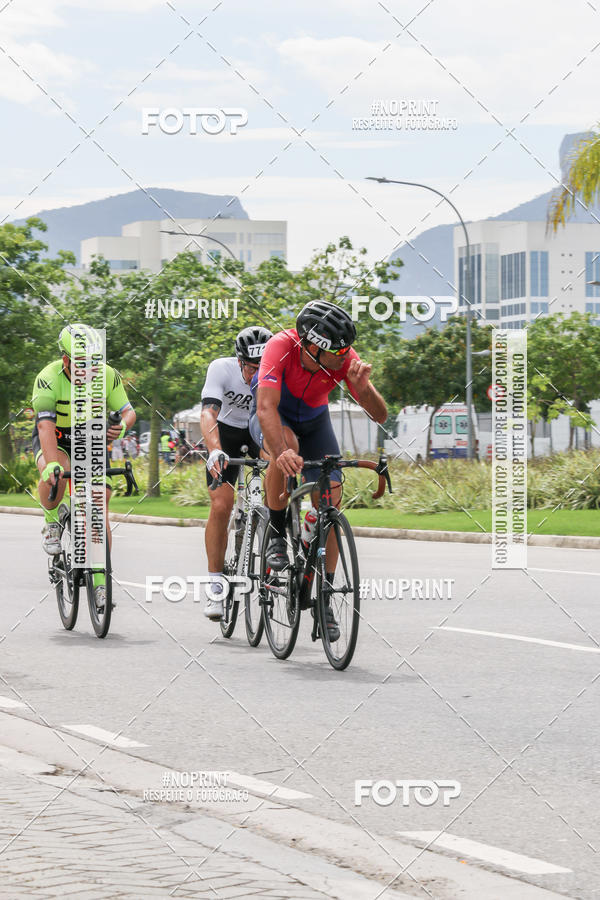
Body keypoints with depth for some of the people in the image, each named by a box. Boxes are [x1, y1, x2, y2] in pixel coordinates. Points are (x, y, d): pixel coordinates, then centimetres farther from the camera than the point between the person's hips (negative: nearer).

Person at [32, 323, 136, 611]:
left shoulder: (108, 376, -19)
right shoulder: (49, 378, -29)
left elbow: (128, 411, -14)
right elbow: (45, 424, -38)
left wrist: (121, 425, -40)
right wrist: (52, 463, -53)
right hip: (55, 438, -3)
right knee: (55, 475, -37)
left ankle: (99, 581, -3)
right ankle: (50, 521, -5)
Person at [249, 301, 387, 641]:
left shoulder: (344, 358, -27)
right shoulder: (282, 347, -37)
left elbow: (380, 415, -27)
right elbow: (266, 408, -48)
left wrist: (362, 388, -48)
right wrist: (282, 452, -65)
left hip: (314, 420, 3)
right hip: (274, 417, -3)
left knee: (330, 502, -12)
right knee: (287, 446, -38)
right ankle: (277, 536, -17)